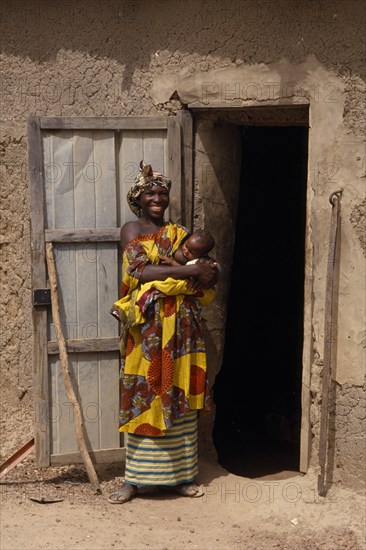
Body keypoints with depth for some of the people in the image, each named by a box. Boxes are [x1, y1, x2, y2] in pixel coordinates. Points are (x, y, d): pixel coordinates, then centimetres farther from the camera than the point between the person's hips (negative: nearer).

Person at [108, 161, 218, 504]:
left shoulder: (179, 234, 15)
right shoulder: (131, 230, 2)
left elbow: (209, 275, 12)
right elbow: (140, 272, -14)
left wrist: (205, 273, -12)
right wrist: (190, 271, -15)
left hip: (180, 324, 4)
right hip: (146, 324, -4)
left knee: (179, 396, 6)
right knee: (142, 397, -2)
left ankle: (180, 474, 15)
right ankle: (134, 478, 6)